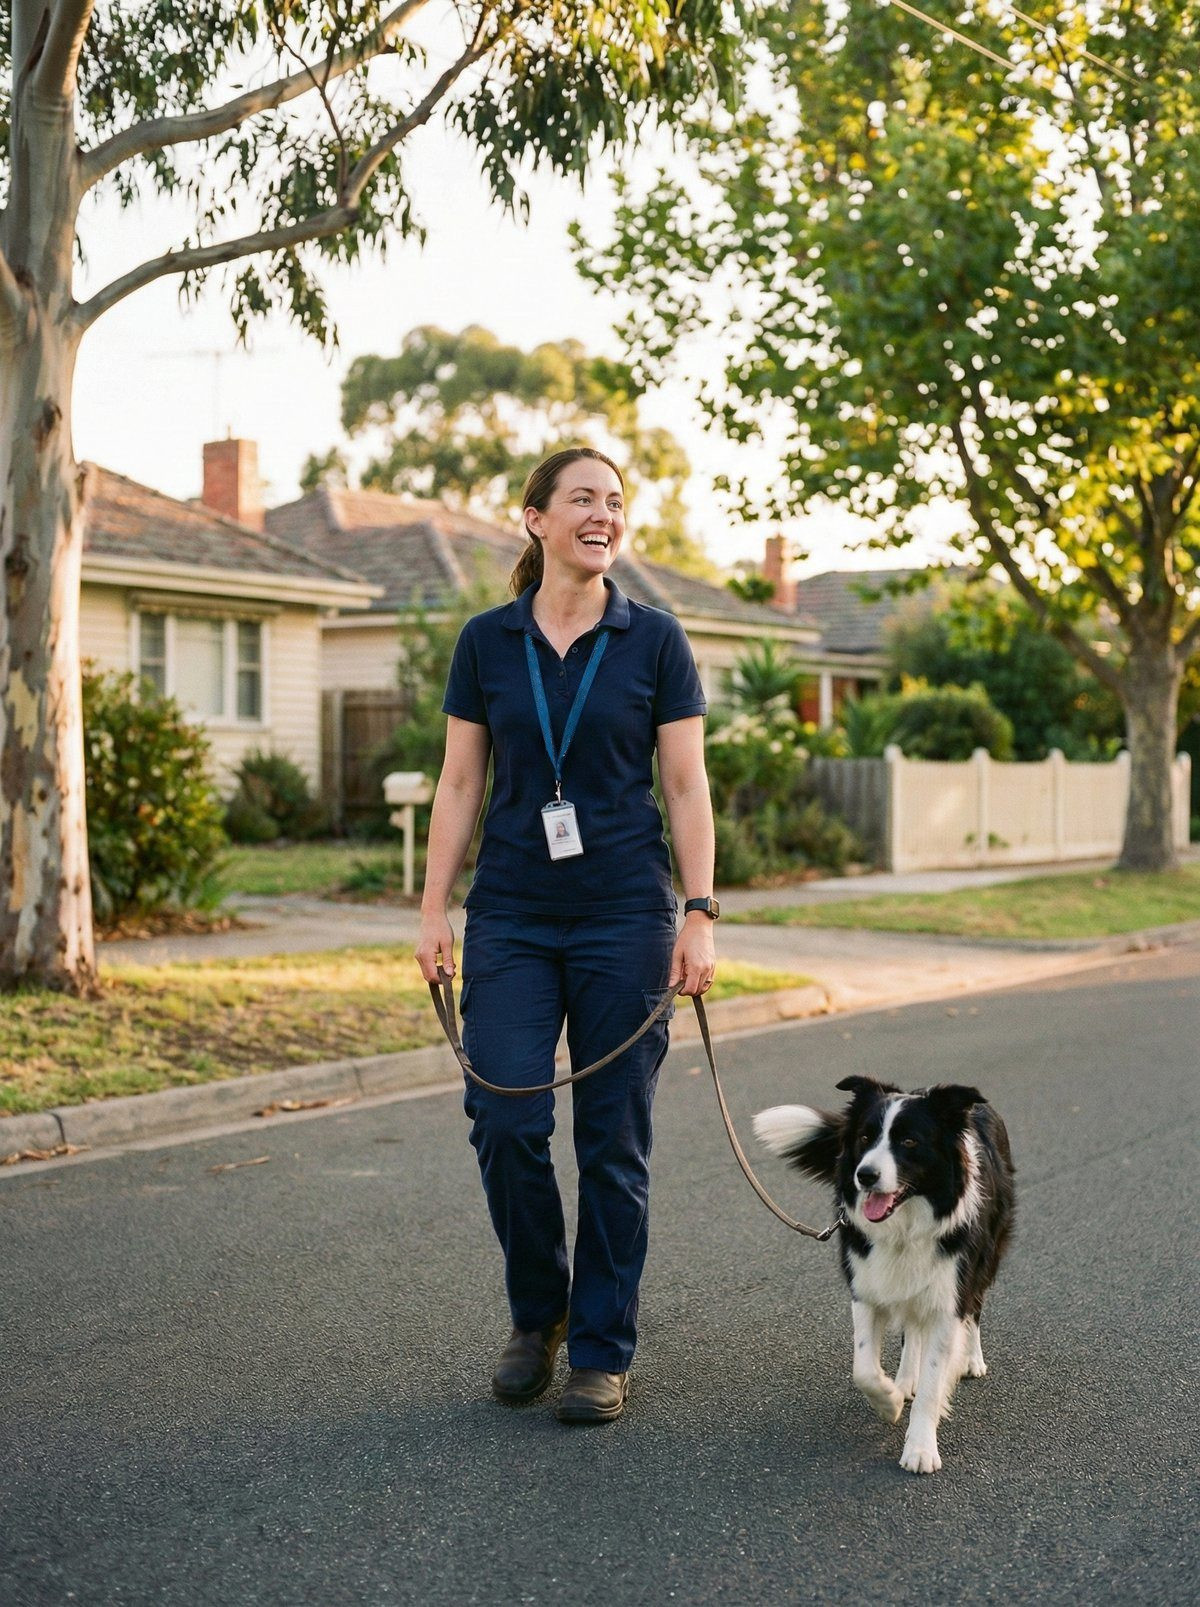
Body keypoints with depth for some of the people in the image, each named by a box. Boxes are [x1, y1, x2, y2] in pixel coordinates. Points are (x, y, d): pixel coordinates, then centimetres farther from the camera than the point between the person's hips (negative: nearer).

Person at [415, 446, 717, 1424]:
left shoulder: (654, 642, 1)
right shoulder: (486, 643, 5)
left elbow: (688, 790, 0)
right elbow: (460, 785, 7)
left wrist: (699, 915, -7)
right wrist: (433, 910, 1)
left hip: (624, 917, -1)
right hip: (511, 919, 1)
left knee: (614, 1138, 2)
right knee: (506, 1121, -6)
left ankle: (603, 1351, 16)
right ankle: (537, 1315, 19)